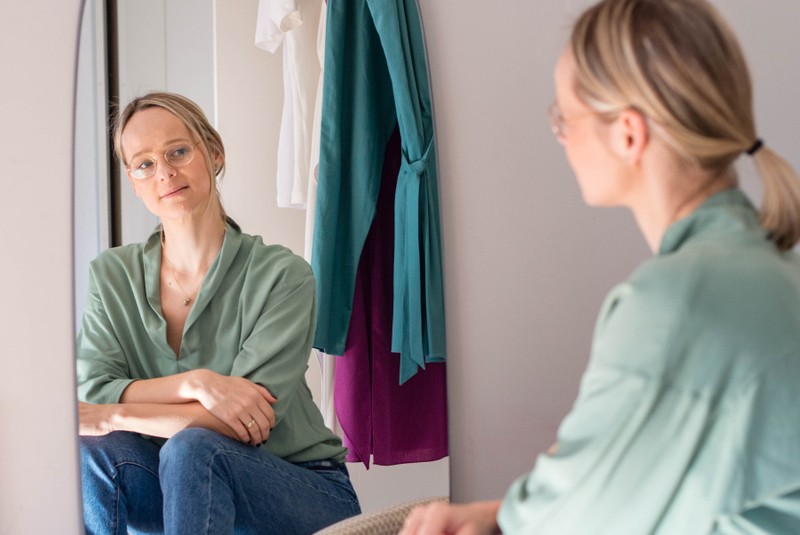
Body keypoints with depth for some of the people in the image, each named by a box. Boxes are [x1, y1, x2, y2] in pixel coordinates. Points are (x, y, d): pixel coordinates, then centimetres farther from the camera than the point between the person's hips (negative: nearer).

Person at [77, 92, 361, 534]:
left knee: (192, 448, -34)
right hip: (188, 491, 4)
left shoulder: (282, 275, -13)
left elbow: (249, 422, -19)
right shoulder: (110, 275, 2)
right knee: (95, 450, -27)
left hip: (305, 492, -3)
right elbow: (91, 394, -9)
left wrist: (113, 415, -21)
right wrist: (195, 383, -25)